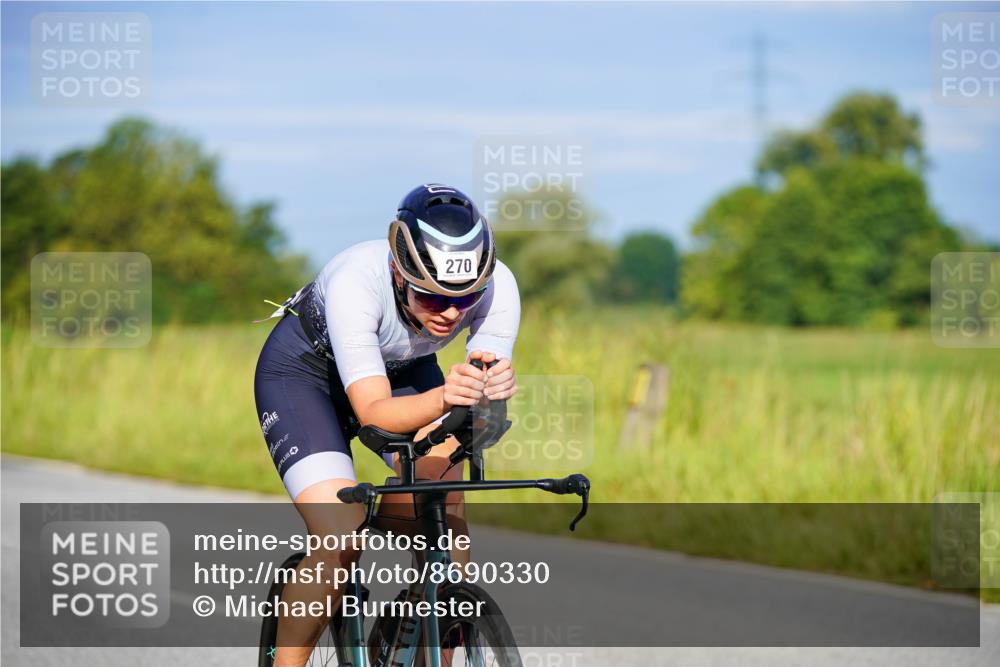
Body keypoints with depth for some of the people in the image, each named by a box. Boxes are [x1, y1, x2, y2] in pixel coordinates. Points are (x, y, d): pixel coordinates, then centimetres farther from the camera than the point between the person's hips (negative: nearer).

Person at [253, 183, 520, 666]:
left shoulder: (495, 285, -30)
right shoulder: (355, 283, -40)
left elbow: (483, 411, -32)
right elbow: (373, 411, -45)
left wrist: (493, 390, -56)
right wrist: (443, 398, -64)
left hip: (404, 368, 4)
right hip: (304, 371, -4)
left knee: (445, 514, -19)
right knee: (341, 540, -22)